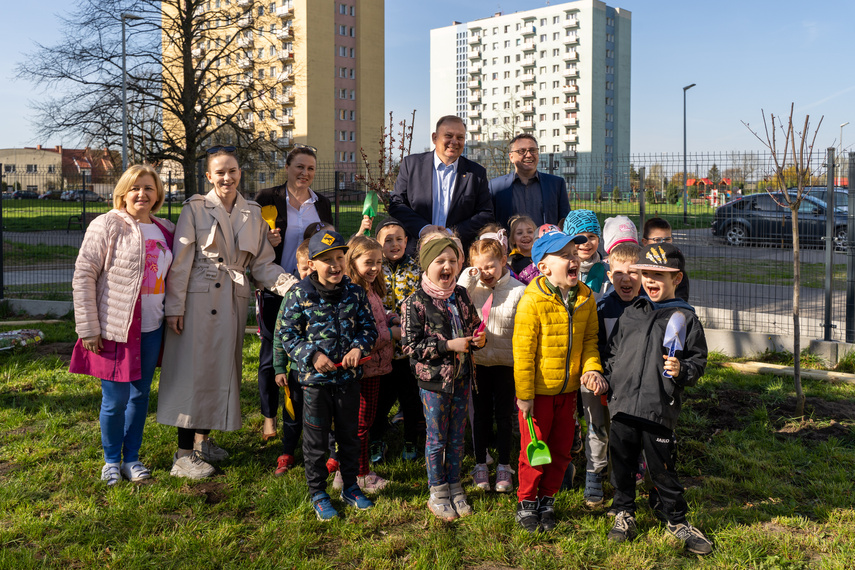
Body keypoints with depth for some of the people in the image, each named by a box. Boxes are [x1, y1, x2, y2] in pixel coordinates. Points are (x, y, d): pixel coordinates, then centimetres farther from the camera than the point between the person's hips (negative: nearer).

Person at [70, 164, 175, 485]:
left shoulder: (166, 230, 9)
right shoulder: (107, 226, -8)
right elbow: (83, 276, -10)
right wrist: (88, 328, -12)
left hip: (152, 329, 5)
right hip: (115, 329, -5)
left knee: (140, 395, 14)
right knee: (115, 400, 3)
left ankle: (132, 458, 29)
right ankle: (111, 460, 25)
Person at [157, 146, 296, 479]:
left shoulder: (253, 214, 11)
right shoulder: (195, 208, 0)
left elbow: (261, 264, 8)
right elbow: (181, 261, -5)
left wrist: (293, 285, -8)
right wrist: (175, 306, -11)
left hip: (233, 300, 5)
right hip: (199, 298, -4)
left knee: (223, 367, 11)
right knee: (193, 368, -4)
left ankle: (203, 438, 28)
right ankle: (184, 454, 3)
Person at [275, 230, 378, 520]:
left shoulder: (355, 292, -1)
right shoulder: (299, 295, -9)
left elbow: (369, 327, 6)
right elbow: (287, 334, -7)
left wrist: (358, 347, -14)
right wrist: (313, 355, -18)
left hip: (349, 375, 3)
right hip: (315, 377, -3)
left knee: (350, 433, 16)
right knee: (316, 438, 8)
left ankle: (350, 486, 34)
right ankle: (317, 492, 25)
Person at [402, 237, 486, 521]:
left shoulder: (461, 295, 5)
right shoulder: (416, 302, -12)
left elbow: (474, 325, 18)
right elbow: (411, 345, -16)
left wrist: (479, 339, -5)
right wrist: (448, 345, -20)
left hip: (461, 377, 5)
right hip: (433, 379, -5)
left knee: (457, 436, 15)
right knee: (437, 437, 8)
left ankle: (455, 488, 30)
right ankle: (438, 494, 23)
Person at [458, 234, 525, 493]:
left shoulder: (518, 291, -8)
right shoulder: (472, 287, -1)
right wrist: (466, 281, -17)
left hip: (506, 362, -2)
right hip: (478, 361, 2)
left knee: (504, 414, 10)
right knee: (481, 414, 13)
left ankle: (504, 467, 25)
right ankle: (480, 465, 28)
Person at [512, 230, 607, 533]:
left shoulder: (585, 298, -1)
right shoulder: (532, 301, -19)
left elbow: (589, 338, 8)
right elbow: (523, 351, -16)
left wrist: (592, 368, -10)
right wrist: (524, 394, -14)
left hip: (568, 389, 5)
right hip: (538, 391, -5)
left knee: (561, 449, 15)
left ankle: (547, 499, 34)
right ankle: (527, 503, 27)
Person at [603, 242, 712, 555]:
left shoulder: (685, 318, 0)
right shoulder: (630, 314, 11)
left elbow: (698, 360, 2)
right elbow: (612, 352, 18)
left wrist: (682, 371, -17)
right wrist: (606, 382, 10)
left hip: (660, 409, -3)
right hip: (622, 405, 4)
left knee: (662, 468, 7)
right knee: (621, 464, 13)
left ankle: (676, 520, 28)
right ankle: (624, 513, 33)